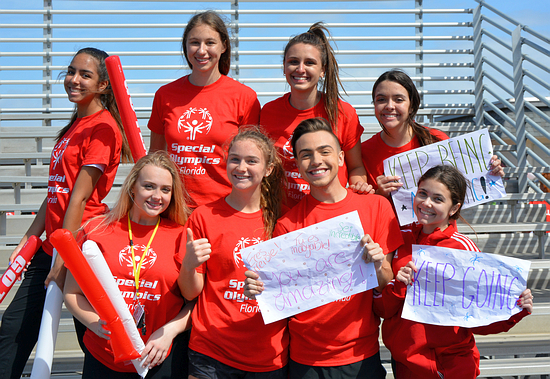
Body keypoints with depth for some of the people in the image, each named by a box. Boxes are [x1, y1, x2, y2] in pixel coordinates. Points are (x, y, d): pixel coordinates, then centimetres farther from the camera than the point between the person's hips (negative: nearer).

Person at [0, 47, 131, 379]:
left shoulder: (103, 127, -12)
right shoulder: (76, 125, 16)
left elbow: (79, 197, -16)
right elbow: (55, 193, 16)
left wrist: (62, 259, -17)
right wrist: (29, 238, 12)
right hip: (50, 246, 9)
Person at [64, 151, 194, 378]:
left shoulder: (181, 236, -1)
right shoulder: (96, 230, 1)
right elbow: (72, 293, 5)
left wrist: (169, 331, -14)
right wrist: (97, 324, -11)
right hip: (101, 358, 1)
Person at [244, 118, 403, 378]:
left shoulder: (376, 206, -4)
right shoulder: (287, 224, -5)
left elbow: (388, 283, -2)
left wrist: (378, 266, -23)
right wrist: (260, 290, -22)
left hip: (361, 354, 0)